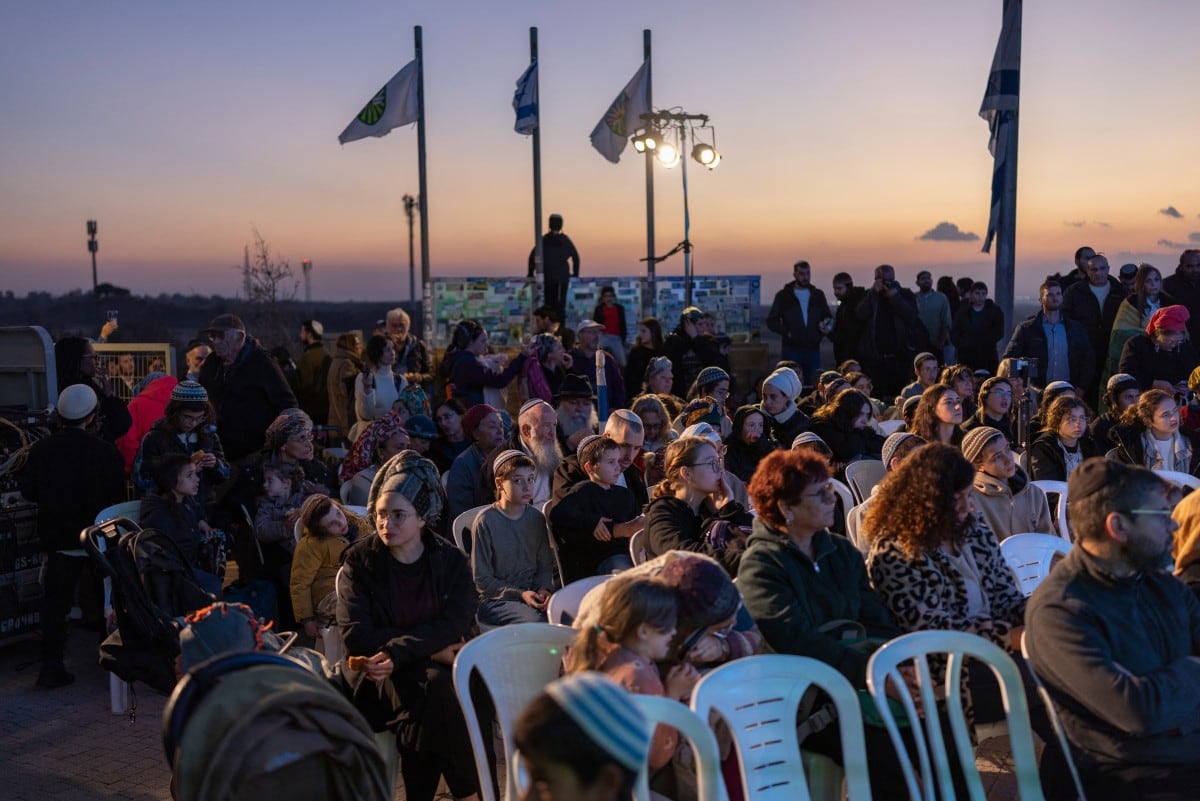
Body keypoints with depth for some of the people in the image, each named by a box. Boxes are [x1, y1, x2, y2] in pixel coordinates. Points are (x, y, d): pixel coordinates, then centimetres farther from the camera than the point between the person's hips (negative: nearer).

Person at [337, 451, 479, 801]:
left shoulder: (451, 560, 3)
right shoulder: (359, 560, 0)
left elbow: (457, 626, -10)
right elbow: (356, 637, -10)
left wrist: (398, 652, -25)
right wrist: (430, 646, -16)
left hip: (437, 666, 2)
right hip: (377, 674, -1)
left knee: (437, 689, -33)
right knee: (434, 686, -32)